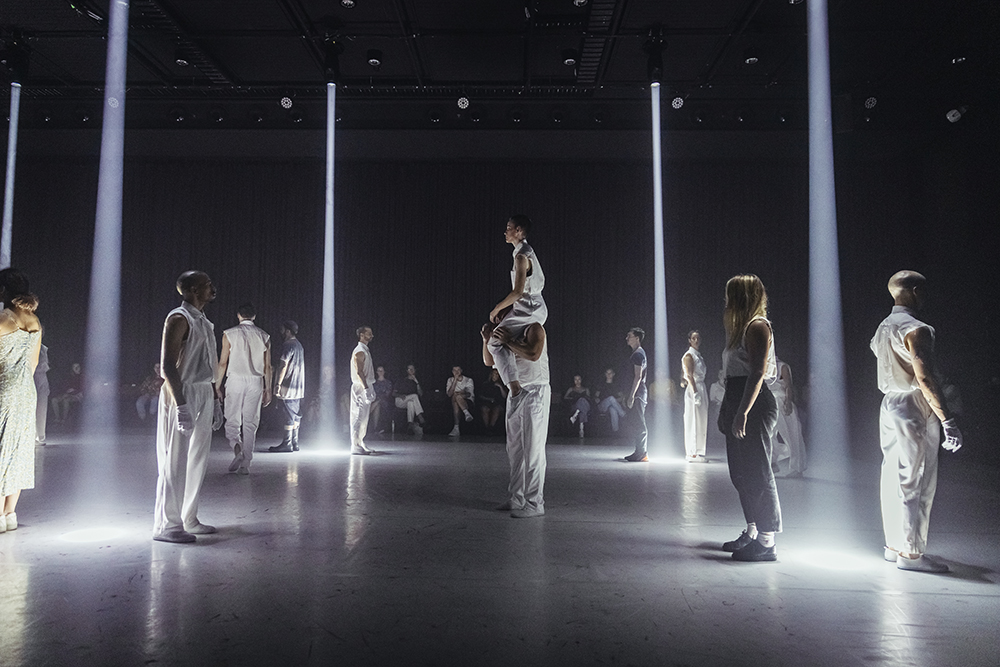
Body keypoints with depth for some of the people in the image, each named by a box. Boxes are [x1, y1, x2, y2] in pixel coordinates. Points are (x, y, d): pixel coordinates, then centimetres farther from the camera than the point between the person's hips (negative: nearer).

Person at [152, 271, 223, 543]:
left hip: (203, 396, 9)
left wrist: (215, 400, 18)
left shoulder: (203, 322, 17)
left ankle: (188, 519, 22)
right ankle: (166, 525, 4)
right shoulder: (179, 318, -11)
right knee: (175, 462, -4)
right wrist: (181, 404, -23)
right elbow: (167, 364, -18)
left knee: (197, 460, 12)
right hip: (183, 395, -9)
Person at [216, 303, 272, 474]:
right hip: (256, 382, 2)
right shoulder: (264, 336, 7)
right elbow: (267, 366, 7)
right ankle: (246, 464, 7)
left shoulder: (229, 334, 1)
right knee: (251, 424, 6)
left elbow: (222, 363, -2)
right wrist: (268, 390, 12)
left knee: (232, 421, 7)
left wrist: (217, 386, 4)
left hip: (235, 380, -2)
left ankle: (237, 448, -20)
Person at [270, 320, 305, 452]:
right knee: (295, 415, 11)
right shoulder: (298, 345, 18)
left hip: (289, 387, -10)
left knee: (289, 414, -7)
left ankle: (287, 443, -3)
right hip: (298, 387, 10)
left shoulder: (288, 345, -13)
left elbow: (283, 366, -20)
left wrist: (278, 384, -22)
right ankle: (294, 443, 15)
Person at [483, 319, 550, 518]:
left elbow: (533, 354, -27)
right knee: (515, 450, 10)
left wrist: (508, 341, -24)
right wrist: (487, 341, -1)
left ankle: (535, 503, -4)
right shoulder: (509, 332, 14)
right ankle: (516, 498, 18)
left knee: (533, 450, -8)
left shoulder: (534, 328, -8)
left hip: (535, 392, -8)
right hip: (515, 392, 8)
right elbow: (489, 361, 14)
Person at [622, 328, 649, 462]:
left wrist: (631, 396, -21)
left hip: (637, 393, -10)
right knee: (634, 423, 12)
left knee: (638, 423, -7)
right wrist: (629, 395, 21)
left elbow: (638, 377, -18)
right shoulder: (637, 353, 19)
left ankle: (641, 454, -4)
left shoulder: (638, 354, -12)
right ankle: (639, 452, 17)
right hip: (636, 393, 10)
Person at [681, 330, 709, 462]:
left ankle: (698, 452, 16)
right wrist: (695, 392, -22)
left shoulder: (698, 355, 18)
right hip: (694, 389, -9)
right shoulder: (688, 355, -8)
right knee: (694, 421, -7)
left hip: (701, 388, 9)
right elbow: (689, 375, -16)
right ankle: (692, 453, -4)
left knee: (700, 421, 10)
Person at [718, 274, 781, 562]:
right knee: (741, 473, 14)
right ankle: (752, 533, 24)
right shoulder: (743, 328, 19)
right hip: (739, 407, 10)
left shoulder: (757, 327, -11)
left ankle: (766, 541, 2)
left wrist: (742, 413, -25)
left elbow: (757, 373, -20)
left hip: (754, 408, -10)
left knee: (758, 474, -5)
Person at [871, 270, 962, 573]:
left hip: (889, 405, 9)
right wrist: (948, 419, -21)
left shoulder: (883, 328, 13)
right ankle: (911, 553, 1)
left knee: (894, 479, 13)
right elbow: (925, 379, -22)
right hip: (914, 410, -9)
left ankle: (894, 545, 21)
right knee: (916, 483, -3)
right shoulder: (916, 330, -15)